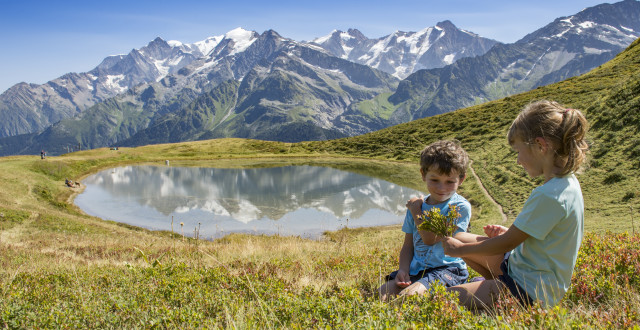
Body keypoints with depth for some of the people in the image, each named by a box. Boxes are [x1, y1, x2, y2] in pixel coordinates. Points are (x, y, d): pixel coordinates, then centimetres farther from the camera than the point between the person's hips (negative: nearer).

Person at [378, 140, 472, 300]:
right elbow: (408, 245, 12)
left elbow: (430, 238, -14)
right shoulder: (417, 205, 12)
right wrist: (403, 270, -6)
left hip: (447, 270, -6)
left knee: (410, 294, -31)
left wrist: (417, 213, -3)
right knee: (382, 293, -16)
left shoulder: (460, 207, -7)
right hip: (416, 270, 6)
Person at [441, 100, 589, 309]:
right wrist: (511, 233, 5)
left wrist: (460, 250, -7)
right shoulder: (568, 182, 1)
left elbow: (505, 245, -20)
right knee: (461, 238, 14)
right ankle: (499, 285, 12)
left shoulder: (548, 196, -29)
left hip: (530, 292, -10)